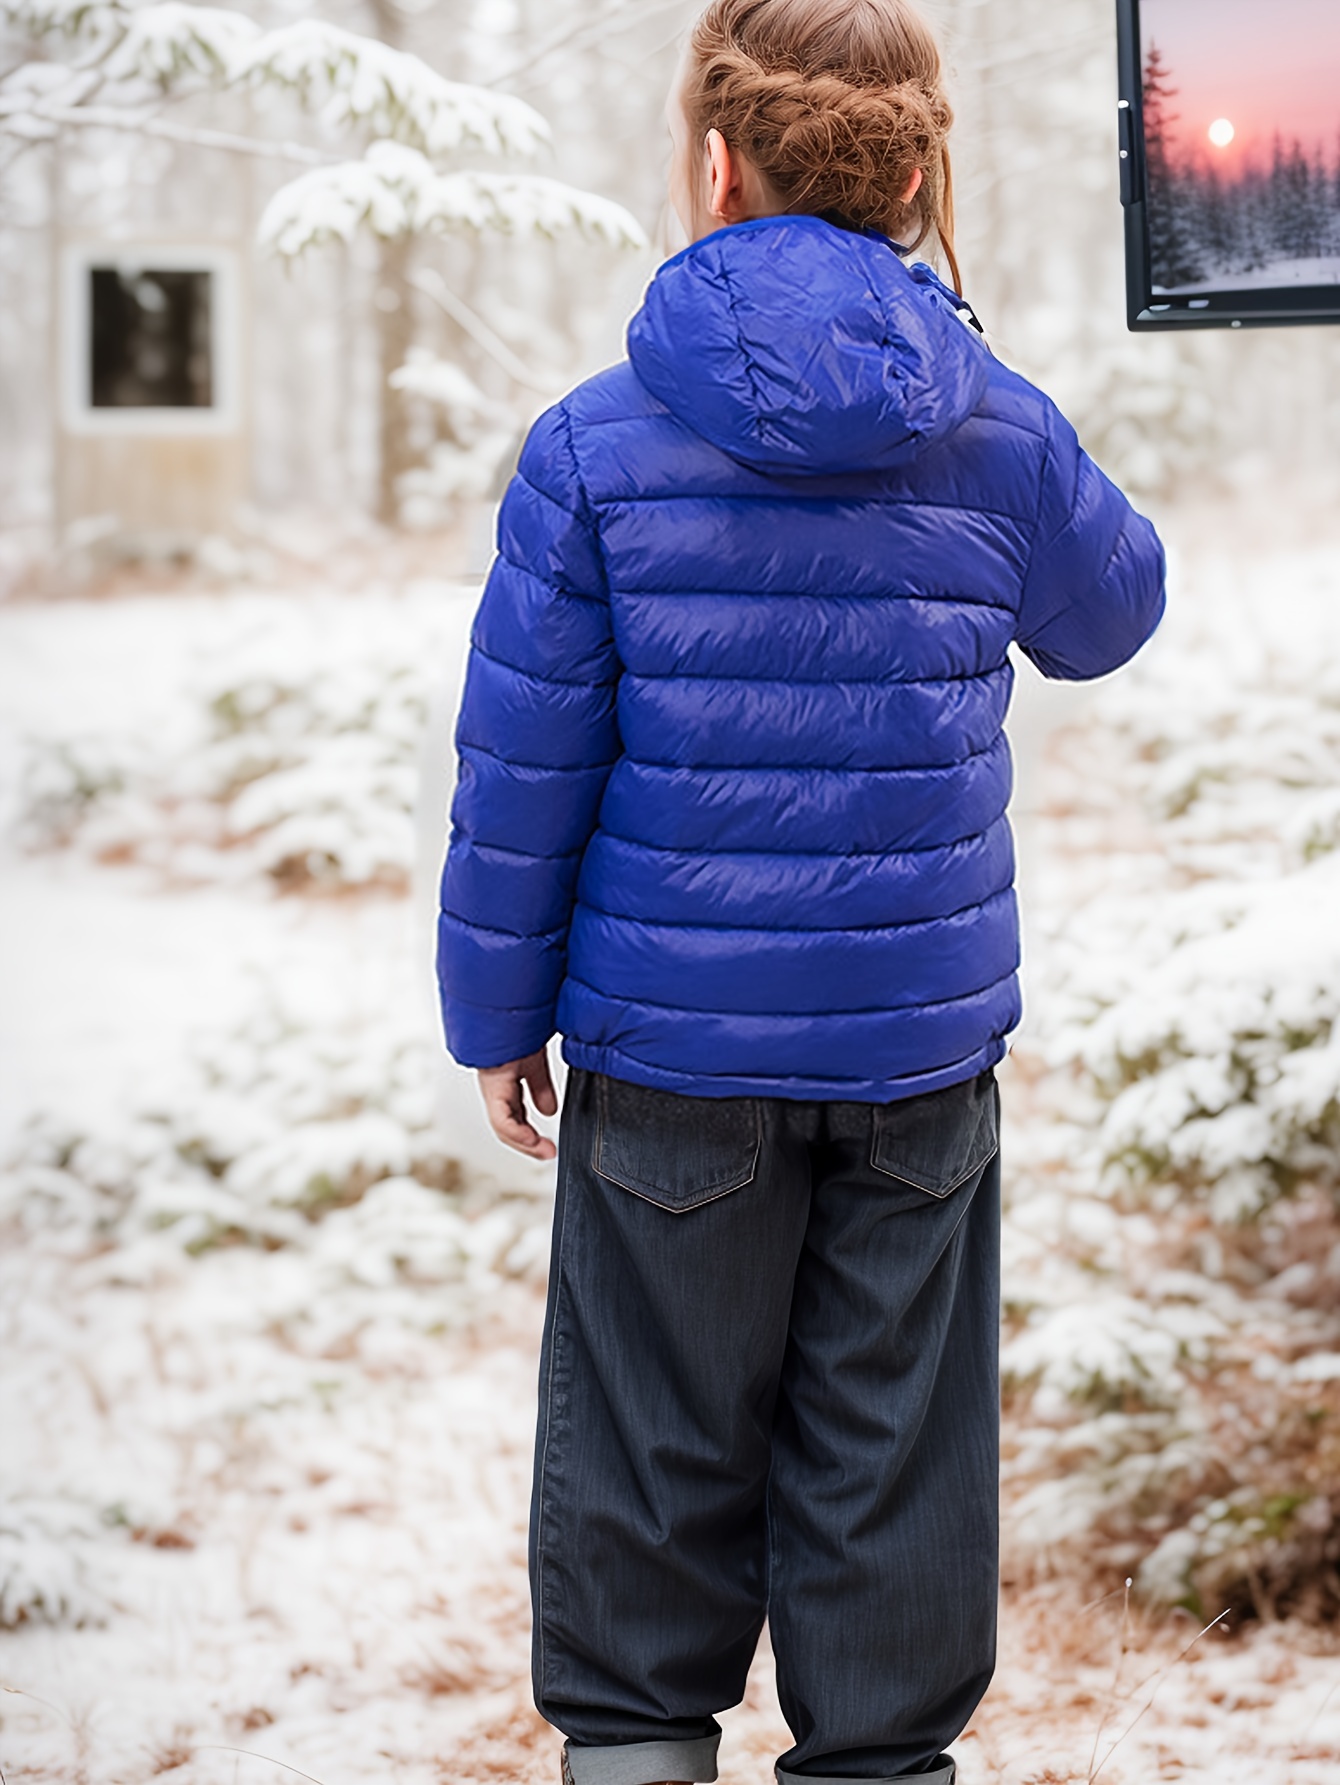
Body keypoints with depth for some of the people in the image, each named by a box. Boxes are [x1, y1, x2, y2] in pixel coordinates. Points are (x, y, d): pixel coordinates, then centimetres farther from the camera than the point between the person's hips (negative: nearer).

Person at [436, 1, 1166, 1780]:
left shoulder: (594, 447, -10)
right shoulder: (1002, 436, -5)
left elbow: (525, 767, -7)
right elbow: (1108, 612, 16)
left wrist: (499, 1011, 5)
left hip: (671, 1042, -1)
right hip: (923, 1036, 1)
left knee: (654, 1436, 13)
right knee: (893, 1447, 12)